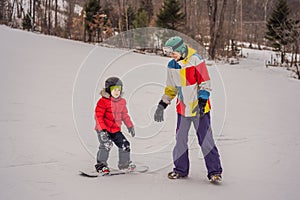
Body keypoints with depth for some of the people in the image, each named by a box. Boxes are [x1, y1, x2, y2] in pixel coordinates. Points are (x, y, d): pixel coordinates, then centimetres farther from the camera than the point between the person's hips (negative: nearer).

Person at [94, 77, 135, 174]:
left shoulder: (122, 102, 7)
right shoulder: (103, 102, -15)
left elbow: (124, 115, 21)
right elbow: (98, 116, -18)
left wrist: (130, 126, 22)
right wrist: (102, 130, -26)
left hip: (116, 130, 7)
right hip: (103, 130, -6)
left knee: (125, 144, 6)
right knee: (106, 144, -24)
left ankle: (124, 163, 26)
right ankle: (101, 165, -9)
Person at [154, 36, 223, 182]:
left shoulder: (195, 60, -13)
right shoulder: (172, 65, 5)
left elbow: (205, 82, -12)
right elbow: (171, 88, 15)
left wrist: (202, 102, -19)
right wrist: (162, 105, 10)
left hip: (199, 107, -6)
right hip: (182, 107, 6)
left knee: (205, 139, -5)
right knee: (180, 139, 9)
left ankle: (214, 171, 2)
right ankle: (181, 169, 23)